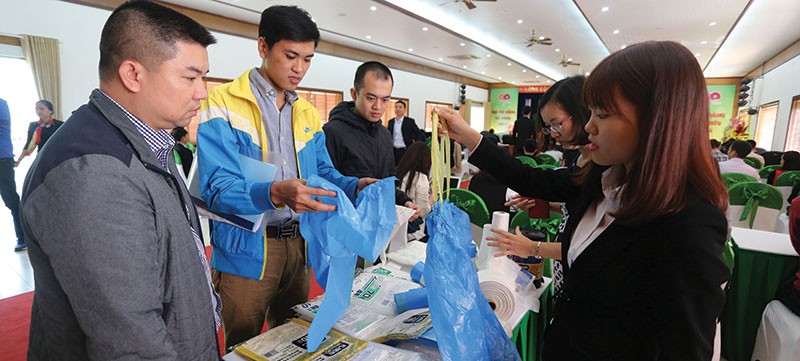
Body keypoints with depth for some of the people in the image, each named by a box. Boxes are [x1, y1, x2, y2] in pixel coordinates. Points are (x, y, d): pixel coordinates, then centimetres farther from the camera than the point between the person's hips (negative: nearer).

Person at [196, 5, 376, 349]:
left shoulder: (308, 113, 8)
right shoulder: (223, 104, -13)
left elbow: (323, 172, 9)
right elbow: (217, 189, -21)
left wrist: (355, 186, -11)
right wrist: (274, 194, -39)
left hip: (298, 245, 6)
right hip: (246, 251, -5)